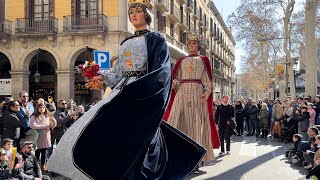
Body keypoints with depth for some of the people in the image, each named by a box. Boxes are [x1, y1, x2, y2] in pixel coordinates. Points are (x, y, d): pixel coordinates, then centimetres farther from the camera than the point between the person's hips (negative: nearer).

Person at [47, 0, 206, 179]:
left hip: (144, 93, -7)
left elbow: (159, 72, -8)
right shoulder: (126, 43, 23)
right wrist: (104, 77, 3)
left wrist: (139, 89, -21)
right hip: (125, 92, 7)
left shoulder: (156, 39, 3)